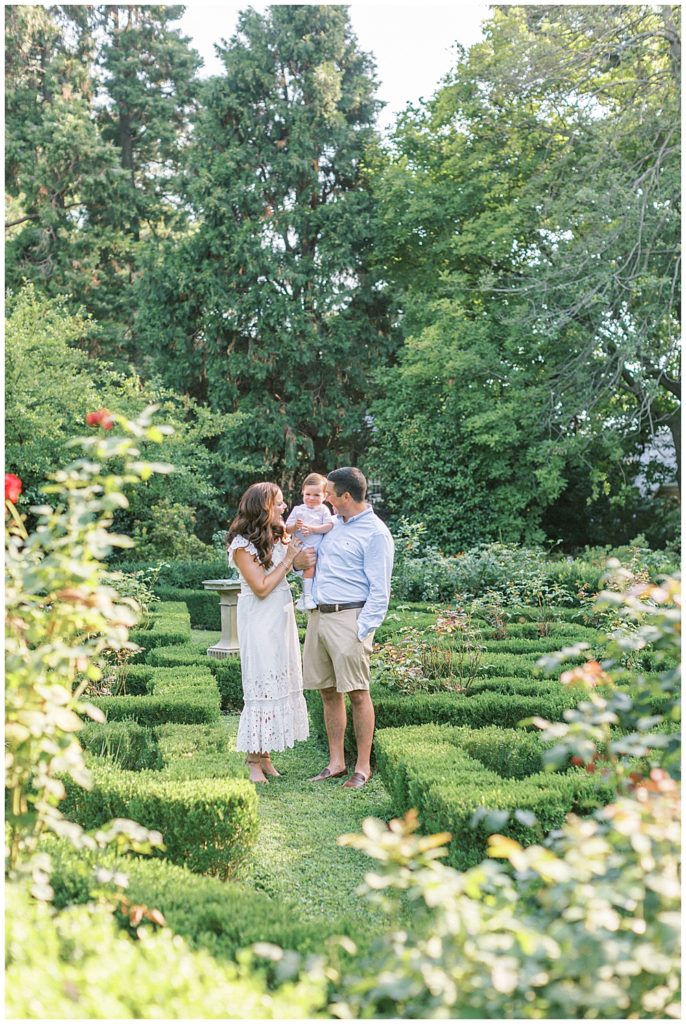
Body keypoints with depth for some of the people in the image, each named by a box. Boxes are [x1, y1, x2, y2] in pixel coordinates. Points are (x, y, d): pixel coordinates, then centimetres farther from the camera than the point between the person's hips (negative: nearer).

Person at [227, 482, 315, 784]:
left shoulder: (280, 536, 8)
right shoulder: (242, 544, -13)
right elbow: (262, 588, -16)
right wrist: (288, 560, -12)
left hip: (282, 617, 7)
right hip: (259, 621, -7)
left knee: (282, 683, 8)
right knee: (261, 687, -4)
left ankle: (265, 756, 16)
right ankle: (253, 762, 4)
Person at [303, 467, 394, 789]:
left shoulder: (375, 533, -8)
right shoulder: (333, 523, 16)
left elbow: (380, 591, -11)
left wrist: (362, 630, -16)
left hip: (349, 618, -8)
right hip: (318, 616, 8)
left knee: (357, 693, -4)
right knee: (328, 691, 9)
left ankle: (363, 768, 4)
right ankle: (336, 763, 17)